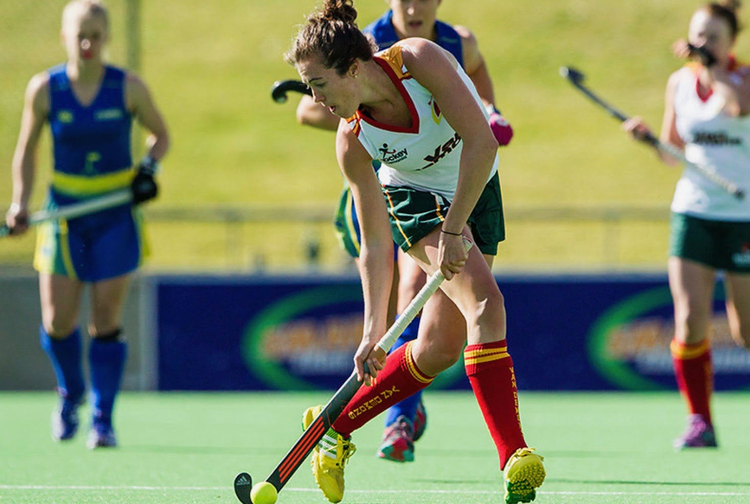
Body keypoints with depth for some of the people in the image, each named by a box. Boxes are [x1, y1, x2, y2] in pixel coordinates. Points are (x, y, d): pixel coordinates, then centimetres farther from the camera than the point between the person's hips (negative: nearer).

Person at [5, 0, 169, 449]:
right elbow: (27, 151, 7)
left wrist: (149, 166, -11)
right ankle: (71, 393, 27)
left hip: (116, 215, -1)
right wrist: (20, 205, -3)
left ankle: (103, 420, 6)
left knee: (107, 320, -4)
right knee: (57, 323, -3)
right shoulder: (44, 89, -5)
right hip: (64, 210, 1)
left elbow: (161, 134, 9)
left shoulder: (129, 88, -7)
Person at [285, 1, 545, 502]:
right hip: (416, 198, -2)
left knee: (438, 348, -2)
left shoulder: (418, 60, -28)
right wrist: (374, 329, -25)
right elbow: (376, 244, -18)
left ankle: (335, 425, 17)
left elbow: (481, 142, -31)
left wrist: (454, 229, -33)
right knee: (485, 301, -27)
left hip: (476, 192, 2)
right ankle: (513, 458, -30)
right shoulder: (353, 141, -22)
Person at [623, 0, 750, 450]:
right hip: (693, 210, 3)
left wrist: (711, 64, -23)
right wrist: (647, 136, -5)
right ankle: (700, 422, -2)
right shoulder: (680, 82, 6)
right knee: (690, 321, -12)